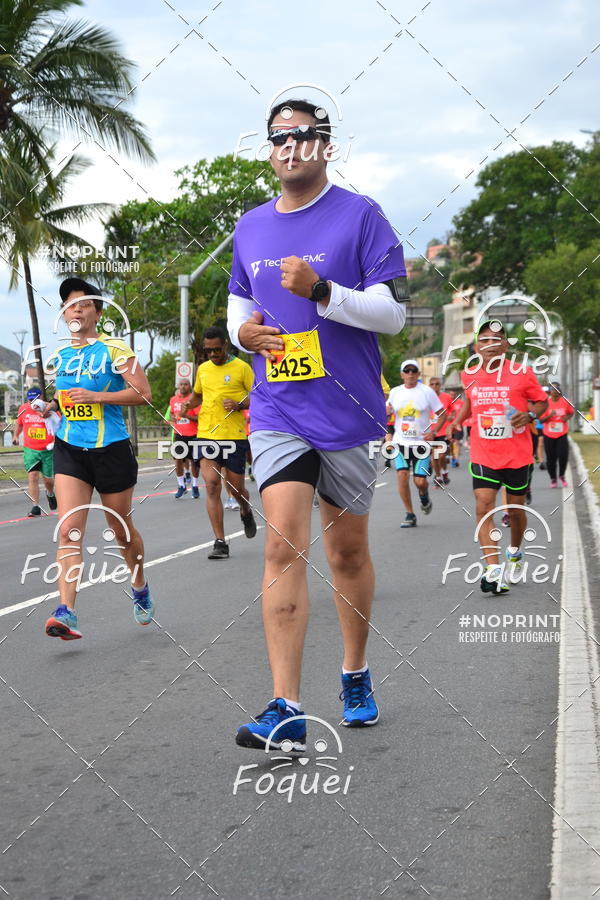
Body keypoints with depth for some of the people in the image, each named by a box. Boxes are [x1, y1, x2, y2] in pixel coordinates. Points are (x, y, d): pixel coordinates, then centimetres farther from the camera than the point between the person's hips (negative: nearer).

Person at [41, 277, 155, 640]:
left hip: (110, 449, -4)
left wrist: (95, 397, -20)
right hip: (69, 449, 4)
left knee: (122, 530, 11)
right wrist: (54, 404, 6)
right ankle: (66, 612, -20)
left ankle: (140, 589, 37)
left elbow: (143, 394, -13)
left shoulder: (114, 349, -6)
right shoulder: (59, 356, 12)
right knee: (68, 531, -13)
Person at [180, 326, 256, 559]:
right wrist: (189, 404, 7)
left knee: (235, 488, 4)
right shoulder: (203, 369, 13)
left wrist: (239, 405, -18)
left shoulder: (241, 367, -2)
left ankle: (246, 512, 42)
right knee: (211, 485, -9)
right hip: (206, 434, 3)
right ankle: (220, 543, -6)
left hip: (234, 436, -3)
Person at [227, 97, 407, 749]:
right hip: (277, 413, 2)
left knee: (347, 551, 10)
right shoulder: (250, 228, 11)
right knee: (284, 546, -12)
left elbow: (393, 311, -7)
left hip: (349, 413, -2)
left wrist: (320, 291, -21)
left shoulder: (360, 215, -3)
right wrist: (242, 329, 0)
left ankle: (356, 676, 31)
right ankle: (286, 709, -15)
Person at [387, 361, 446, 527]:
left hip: (422, 442, -2)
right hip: (401, 442, 2)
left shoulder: (427, 392, -4)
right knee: (402, 475, -14)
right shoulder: (395, 392, 5)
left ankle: (424, 497, 33)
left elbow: (442, 414, 1)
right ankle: (410, 515, -3)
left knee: (420, 481, -6)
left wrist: (433, 432, -11)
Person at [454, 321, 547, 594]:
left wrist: (530, 415, -15)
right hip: (483, 456, 1)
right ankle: (493, 570, -19)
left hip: (518, 455, -1)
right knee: (483, 507, -15)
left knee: (515, 509, 13)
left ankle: (514, 552, 42)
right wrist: (457, 421, 6)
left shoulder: (522, 374, -7)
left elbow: (541, 401, 5)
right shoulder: (469, 375, 2)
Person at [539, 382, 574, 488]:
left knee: (563, 455, -14)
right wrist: (550, 415, -24)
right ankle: (553, 479, 21)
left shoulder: (565, 402, 0)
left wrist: (567, 417, -5)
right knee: (551, 458, 3)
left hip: (562, 434, 0)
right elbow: (541, 420, -5)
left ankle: (562, 475, 11)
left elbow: (571, 412, 17)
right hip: (548, 434, 0)